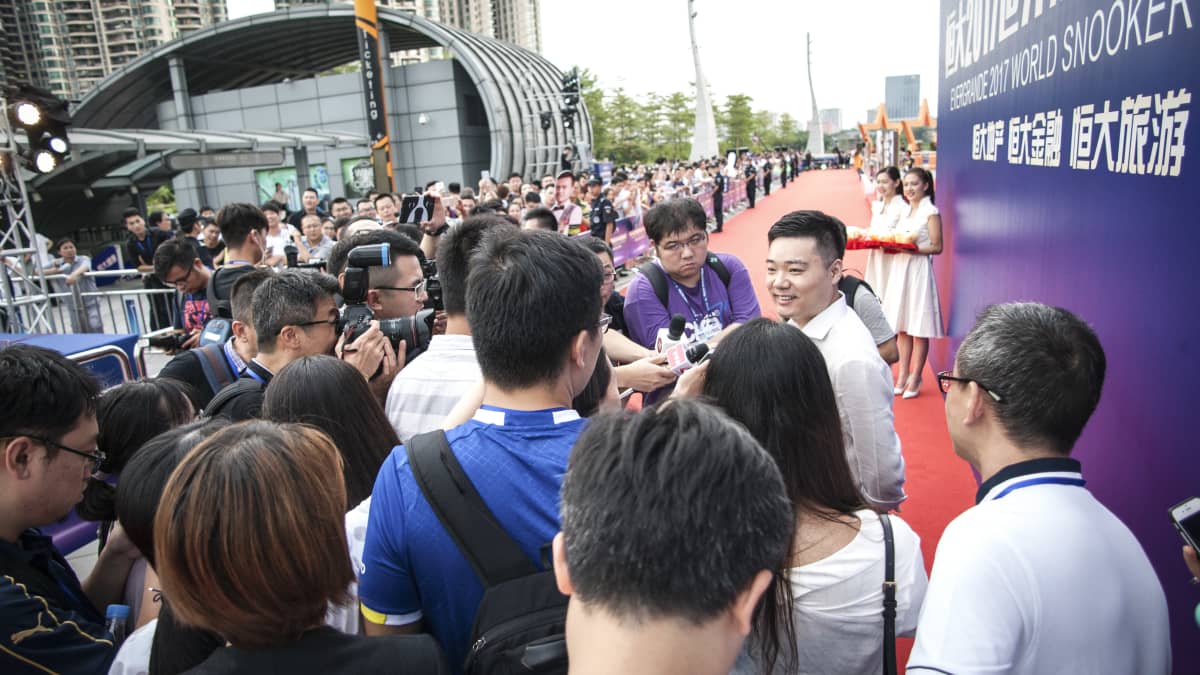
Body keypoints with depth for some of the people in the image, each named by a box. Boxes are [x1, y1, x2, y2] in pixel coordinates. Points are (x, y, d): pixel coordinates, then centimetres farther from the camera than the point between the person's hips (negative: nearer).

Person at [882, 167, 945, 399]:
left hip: (919, 271, -7)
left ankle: (916, 377, 7)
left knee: (919, 328, -1)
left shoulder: (931, 212, -6)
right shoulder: (905, 211, 15)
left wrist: (912, 249, -22)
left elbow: (936, 247, -10)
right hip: (899, 269, 7)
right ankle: (903, 373, 18)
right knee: (902, 326, 9)